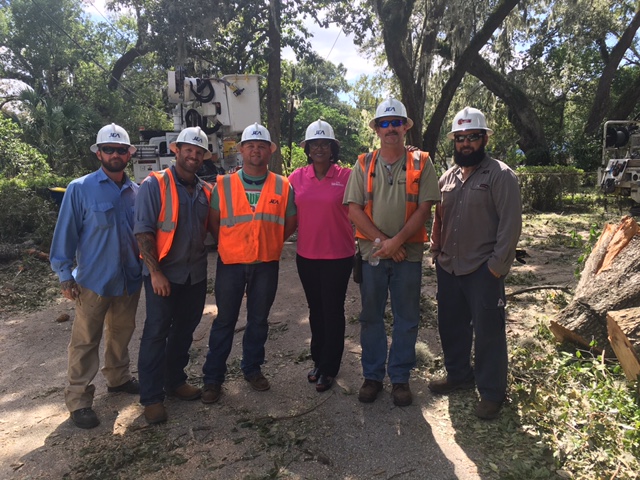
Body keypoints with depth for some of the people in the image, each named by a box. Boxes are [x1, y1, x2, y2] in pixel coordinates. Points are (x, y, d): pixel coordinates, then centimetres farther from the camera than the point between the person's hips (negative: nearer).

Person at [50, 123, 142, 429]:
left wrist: (147, 267, 10)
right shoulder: (80, 189, -7)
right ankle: (79, 401, 16)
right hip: (94, 281, -4)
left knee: (121, 334, 19)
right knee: (85, 341, 4)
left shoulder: (136, 191, 5)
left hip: (130, 281, 4)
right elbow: (66, 233, -6)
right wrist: (64, 274, -8)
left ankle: (118, 378, 38)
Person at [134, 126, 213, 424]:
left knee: (184, 331, 16)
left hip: (195, 274, 5)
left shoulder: (206, 191, 6)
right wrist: (156, 272, -17)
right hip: (163, 274, -5)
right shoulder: (155, 185, -9)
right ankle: (151, 397, 16)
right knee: (156, 333, 4)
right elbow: (143, 231, -14)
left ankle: (175, 381, 34)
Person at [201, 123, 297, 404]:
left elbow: (290, 223, 7)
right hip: (230, 263, -1)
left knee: (259, 320, 14)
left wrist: (270, 244, 5)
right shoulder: (224, 185, -2)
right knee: (225, 320, 7)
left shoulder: (282, 187, 0)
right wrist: (229, 245, 3)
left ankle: (252, 368, 32)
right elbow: (213, 221, 4)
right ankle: (212, 377, 20)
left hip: (266, 265, 1)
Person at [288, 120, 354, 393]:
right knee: (315, 309, 18)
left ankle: (329, 368, 24)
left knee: (333, 311, 7)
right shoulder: (297, 177, 2)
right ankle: (318, 359, 37)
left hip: (338, 256, -4)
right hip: (307, 255, 4)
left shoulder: (346, 176, -8)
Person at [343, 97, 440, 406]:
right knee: (371, 316, 10)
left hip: (408, 253, -1)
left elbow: (424, 209, -7)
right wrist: (382, 240, -13)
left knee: (406, 319, 8)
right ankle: (372, 375, 25)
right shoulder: (364, 165, 5)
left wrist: (397, 241, -16)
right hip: (372, 252, 1)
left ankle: (400, 377, 23)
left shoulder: (421, 164, 1)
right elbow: (354, 209, -3)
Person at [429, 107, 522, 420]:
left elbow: (511, 223, -12)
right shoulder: (448, 177, 11)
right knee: (450, 325, 17)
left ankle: (491, 393, 20)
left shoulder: (500, 175, -8)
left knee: (487, 333, 3)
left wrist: (497, 265, -15)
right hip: (448, 268, 6)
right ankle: (458, 374, 38)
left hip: (483, 271, -6)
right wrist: (436, 249, 9)